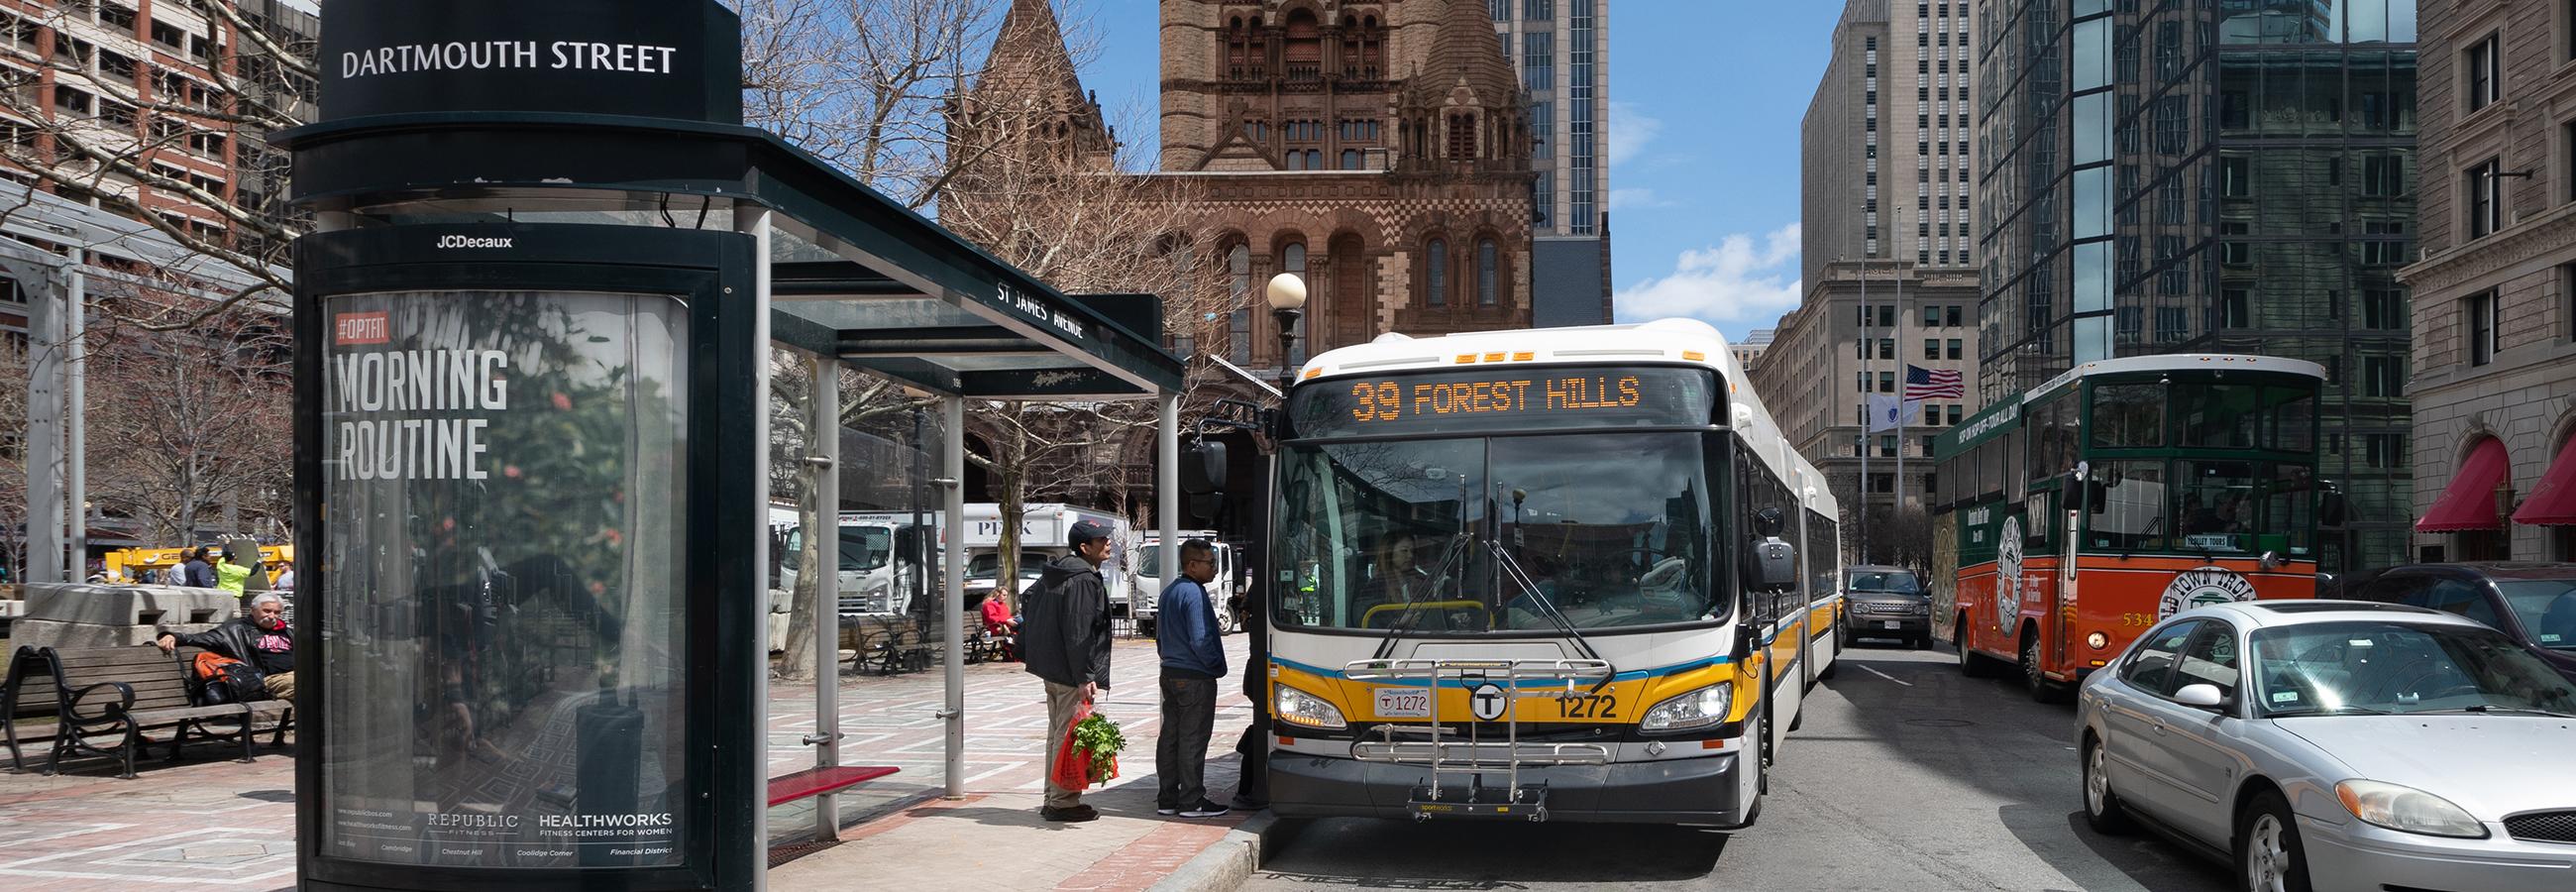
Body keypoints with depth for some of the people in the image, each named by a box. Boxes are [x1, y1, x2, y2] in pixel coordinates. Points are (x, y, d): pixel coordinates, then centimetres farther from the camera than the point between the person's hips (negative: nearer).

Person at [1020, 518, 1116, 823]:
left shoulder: (1053, 575, 14)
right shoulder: (1084, 580, -18)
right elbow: (1078, 633, -23)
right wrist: (1085, 678, -23)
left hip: (1050, 670, 10)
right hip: (1071, 673, -10)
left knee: (1057, 732, 17)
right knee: (1069, 735, -5)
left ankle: (1053, 797, 25)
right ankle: (1063, 802, -2)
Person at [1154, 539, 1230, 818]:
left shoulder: (1168, 592, 14)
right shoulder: (1194, 594, -17)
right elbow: (1200, 640, -21)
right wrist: (1216, 666, -8)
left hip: (1170, 673, 10)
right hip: (1196, 678, -10)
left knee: (1170, 737, 11)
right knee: (1193, 739, -4)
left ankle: (1167, 798, 16)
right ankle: (1191, 802, 0)